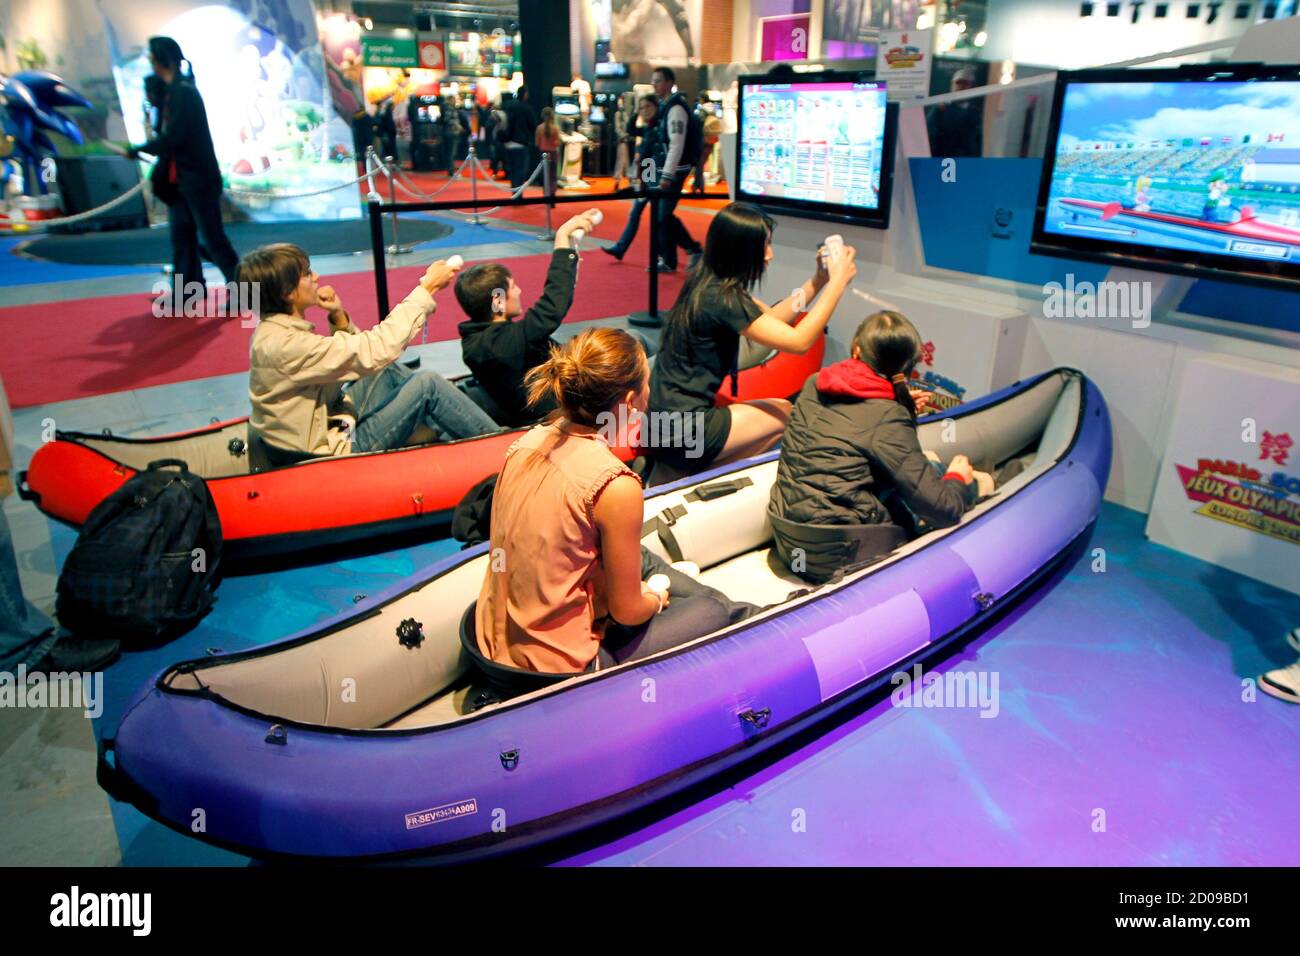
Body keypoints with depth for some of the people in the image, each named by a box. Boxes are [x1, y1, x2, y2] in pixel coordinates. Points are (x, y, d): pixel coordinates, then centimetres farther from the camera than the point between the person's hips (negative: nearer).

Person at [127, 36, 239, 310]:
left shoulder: (185, 92, -15)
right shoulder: (172, 91, 12)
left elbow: (172, 136, -20)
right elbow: (168, 135, 16)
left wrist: (138, 150, -10)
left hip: (198, 178, -9)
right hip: (180, 177, 9)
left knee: (212, 237, -4)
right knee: (182, 236, 11)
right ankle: (188, 290, 18)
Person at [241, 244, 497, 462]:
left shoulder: (275, 328, 2)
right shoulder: (285, 344, -27)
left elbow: (350, 355, 12)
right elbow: (376, 350, -31)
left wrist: (339, 318, -6)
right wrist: (427, 288, -25)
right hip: (333, 449, -10)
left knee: (391, 371, 14)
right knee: (426, 383, -11)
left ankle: (457, 435, 17)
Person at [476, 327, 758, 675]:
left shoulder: (531, 440, -6)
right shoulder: (616, 486, -27)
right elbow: (627, 610, -16)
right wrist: (656, 599, 8)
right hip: (557, 666, -8)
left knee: (640, 559, 26)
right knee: (716, 611, 9)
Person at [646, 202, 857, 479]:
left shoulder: (708, 282, 6)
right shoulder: (721, 299, -22)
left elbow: (771, 318, 16)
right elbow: (799, 341, -20)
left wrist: (819, 280, 8)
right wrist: (838, 283, -12)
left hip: (668, 417, 9)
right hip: (681, 432, -9)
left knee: (778, 410, 16)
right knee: (785, 414, 6)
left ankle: (695, 471, 13)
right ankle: (696, 475, 6)